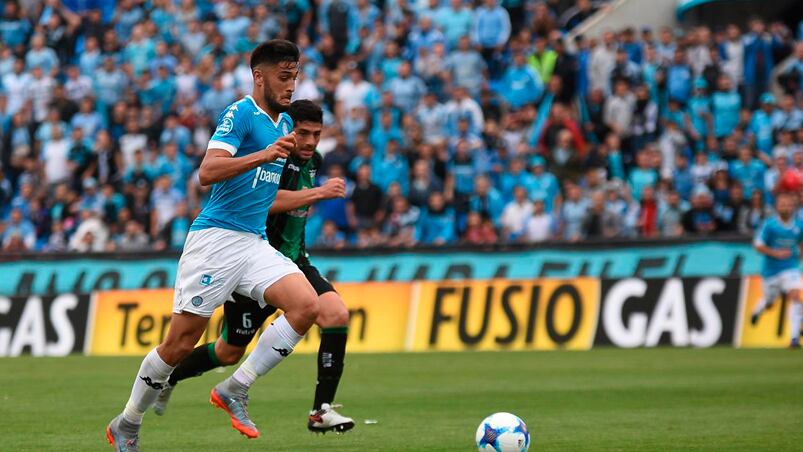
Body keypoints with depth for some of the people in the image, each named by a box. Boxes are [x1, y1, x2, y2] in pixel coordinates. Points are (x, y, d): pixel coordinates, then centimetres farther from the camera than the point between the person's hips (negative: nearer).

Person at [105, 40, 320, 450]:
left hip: (256, 243, 7)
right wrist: (264, 155, -31)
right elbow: (206, 172, -25)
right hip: (215, 237, -7)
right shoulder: (240, 114, -10)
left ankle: (234, 390, -8)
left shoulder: (284, 122, 16)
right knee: (180, 344, -5)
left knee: (306, 305, -17)